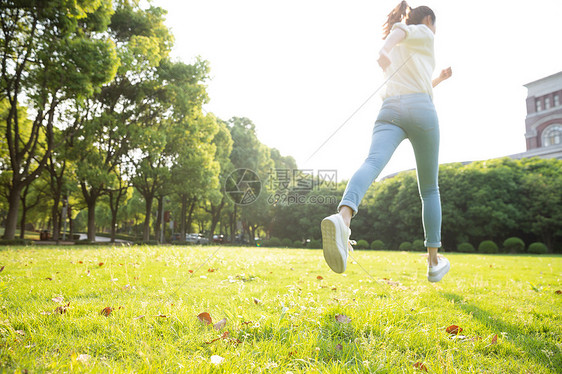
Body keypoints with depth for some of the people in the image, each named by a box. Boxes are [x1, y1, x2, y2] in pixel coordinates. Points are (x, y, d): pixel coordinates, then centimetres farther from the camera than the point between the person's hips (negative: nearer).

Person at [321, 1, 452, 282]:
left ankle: (343, 218, -60)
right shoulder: (423, 33, 19)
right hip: (421, 112, -4)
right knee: (430, 189, 8)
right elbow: (399, 30, -6)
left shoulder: (396, 51, 38)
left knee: (373, 163, -26)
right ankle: (433, 261, 11)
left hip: (389, 111, 4)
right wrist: (385, 48, -26)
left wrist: (439, 79, 50)